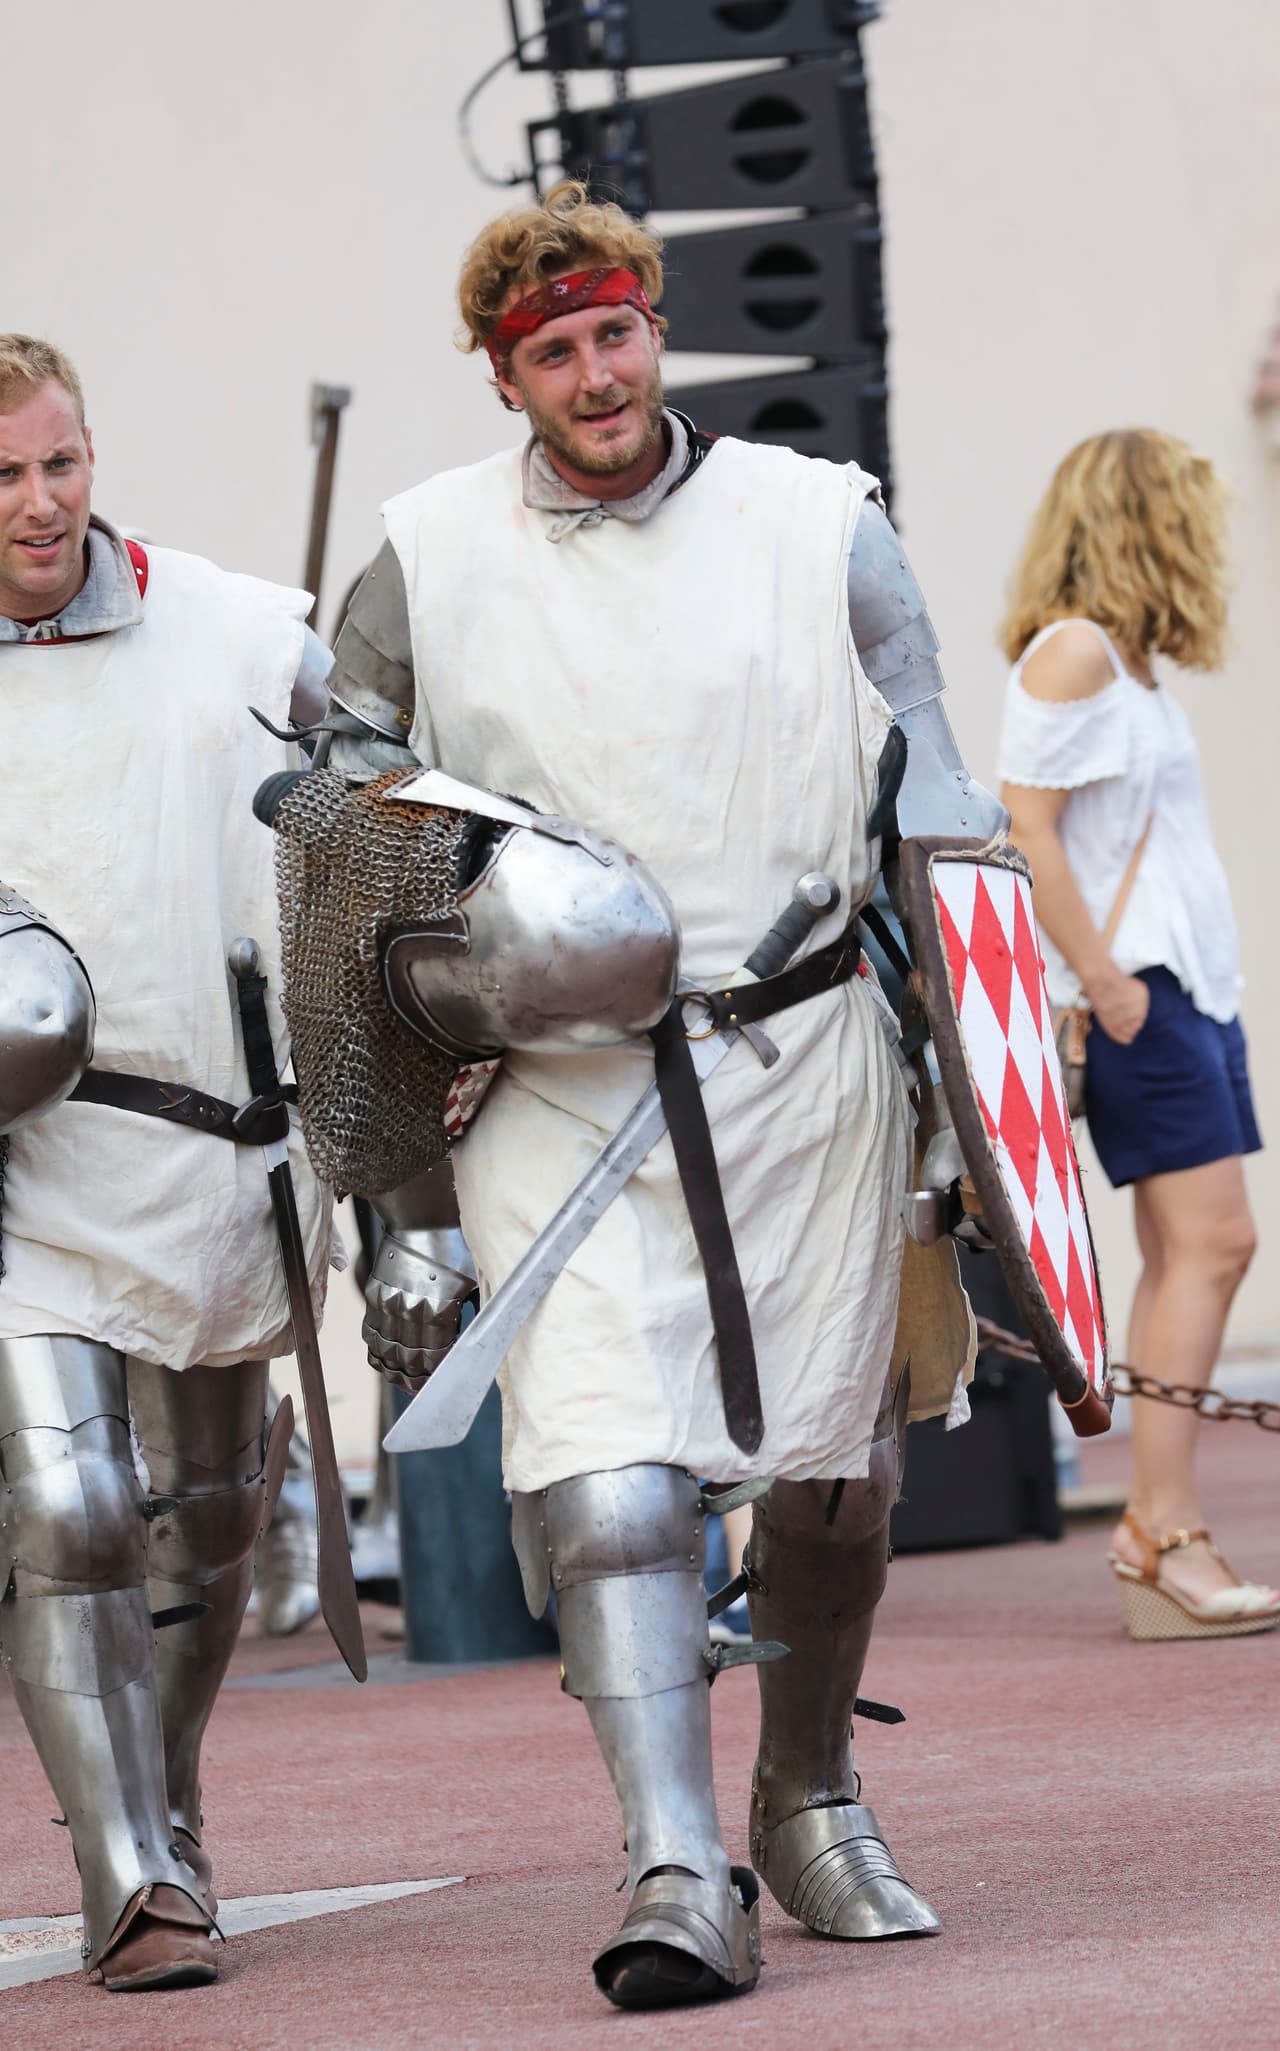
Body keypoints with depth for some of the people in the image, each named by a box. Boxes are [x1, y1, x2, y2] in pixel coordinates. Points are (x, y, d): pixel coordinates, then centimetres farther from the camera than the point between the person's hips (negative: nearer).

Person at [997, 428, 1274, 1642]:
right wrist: (1102, 980, -18)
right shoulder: (1072, 650, -9)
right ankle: (1164, 1534, -13)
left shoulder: (1128, 663, 18)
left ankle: (1159, 1536, 8)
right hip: (1132, 992, -9)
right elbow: (1028, 826, -16)